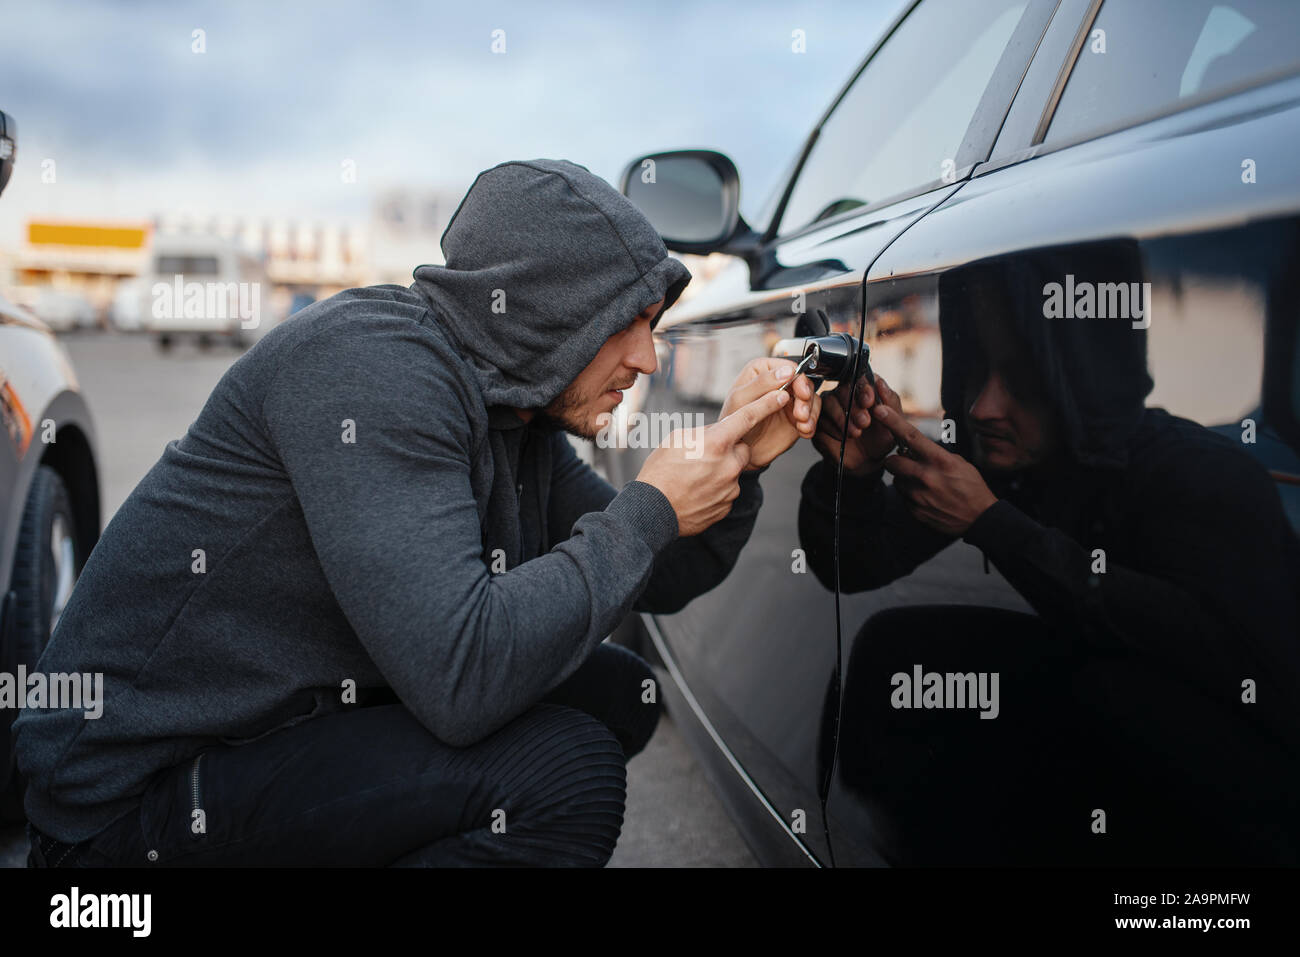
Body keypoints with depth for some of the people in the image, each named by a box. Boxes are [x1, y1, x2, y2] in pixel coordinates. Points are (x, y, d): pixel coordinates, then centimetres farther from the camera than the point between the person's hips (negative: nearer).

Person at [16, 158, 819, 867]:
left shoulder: (520, 409, 5)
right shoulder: (374, 364, -23)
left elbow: (654, 584, 14)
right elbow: (461, 678, -32)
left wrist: (736, 464, -4)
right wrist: (650, 511, -20)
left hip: (306, 719, 9)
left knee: (619, 692, 7)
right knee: (564, 769, -24)